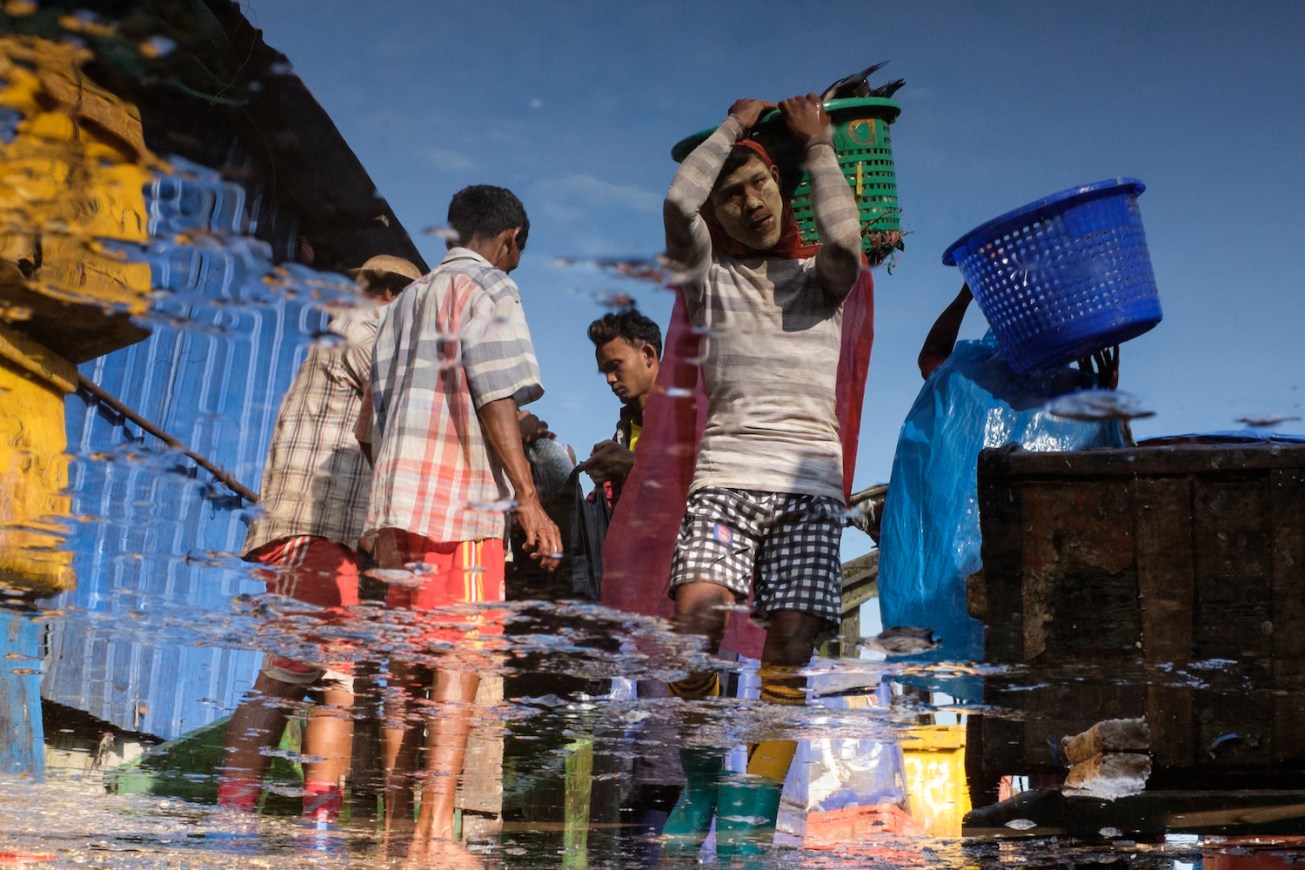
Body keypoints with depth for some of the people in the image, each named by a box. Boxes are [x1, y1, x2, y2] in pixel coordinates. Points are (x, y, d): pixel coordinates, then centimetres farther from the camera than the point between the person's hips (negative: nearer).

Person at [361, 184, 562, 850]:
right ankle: (436, 829, -18)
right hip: (460, 499, -8)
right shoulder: (488, 288, 1)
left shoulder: (407, 301, 25)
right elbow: (495, 398, -11)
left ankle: (397, 824, 9)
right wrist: (528, 499, -13)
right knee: (459, 663, -11)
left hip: (398, 499, 8)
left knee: (408, 666, 9)